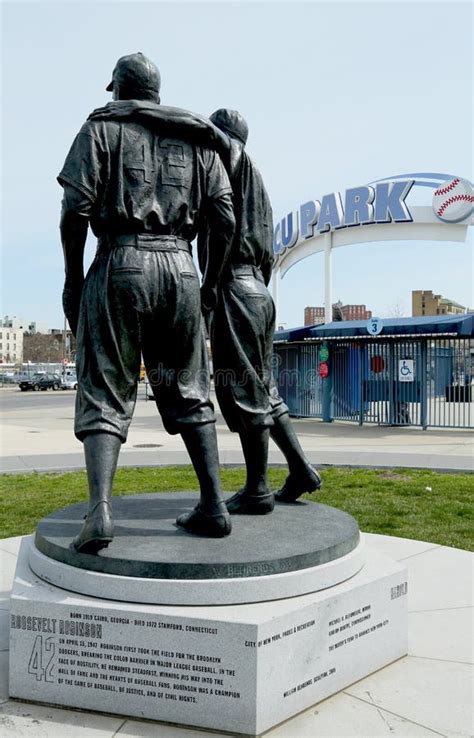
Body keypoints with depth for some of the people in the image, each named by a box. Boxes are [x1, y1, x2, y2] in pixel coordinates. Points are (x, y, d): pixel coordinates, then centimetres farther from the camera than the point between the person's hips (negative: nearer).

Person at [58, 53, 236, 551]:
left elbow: (76, 207, -4)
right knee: (188, 392, 12)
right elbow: (224, 219, 8)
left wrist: (72, 278, 3)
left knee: (105, 395, 1)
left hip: (120, 263, -3)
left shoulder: (102, 128, 9)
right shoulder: (196, 139, 18)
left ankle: (99, 513, -14)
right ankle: (213, 506, 9)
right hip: (179, 267, 3)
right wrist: (210, 283, 16)